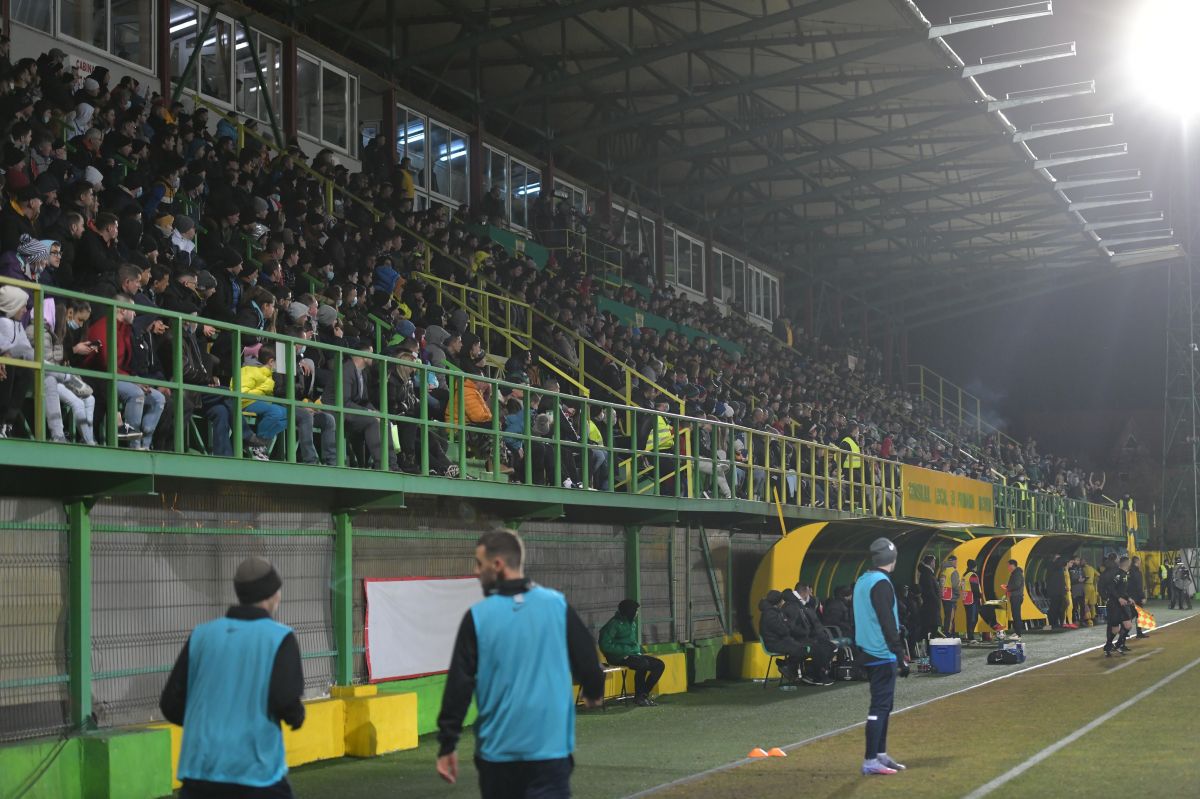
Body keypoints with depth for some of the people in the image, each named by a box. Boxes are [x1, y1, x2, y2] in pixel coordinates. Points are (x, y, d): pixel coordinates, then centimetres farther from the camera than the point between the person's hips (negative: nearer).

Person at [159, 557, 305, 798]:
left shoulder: (201, 635, 7)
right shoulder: (279, 637, -4)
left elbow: (172, 705, 7)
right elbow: (285, 702, -15)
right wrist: (297, 717, 7)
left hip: (200, 768, 3)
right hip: (256, 771, -3)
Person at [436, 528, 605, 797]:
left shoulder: (478, 617, -5)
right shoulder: (558, 606, -2)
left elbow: (459, 685, -4)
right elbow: (586, 660, 6)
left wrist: (447, 745, 3)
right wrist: (594, 692, 29)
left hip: (497, 749, 0)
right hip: (550, 746, 0)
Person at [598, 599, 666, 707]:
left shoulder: (632, 623, 14)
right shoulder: (615, 624, -13)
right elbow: (605, 645, -18)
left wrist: (637, 651, 6)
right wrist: (625, 651, -20)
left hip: (633, 654, 9)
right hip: (619, 657, -9)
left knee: (660, 665, -3)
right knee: (643, 664, -34)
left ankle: (644, 694, -1)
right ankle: (638, 697, -18)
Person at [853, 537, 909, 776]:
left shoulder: (863, 581, 13)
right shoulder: (881, 583, -15)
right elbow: (887, 623, -20)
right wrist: (900, 656, -18)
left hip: (869, 652, 9)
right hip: (883, 655, -9)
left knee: (882, 704, 16)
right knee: (880, 706, -7)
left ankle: (880, 755, 20)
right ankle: (870, 761, -7)